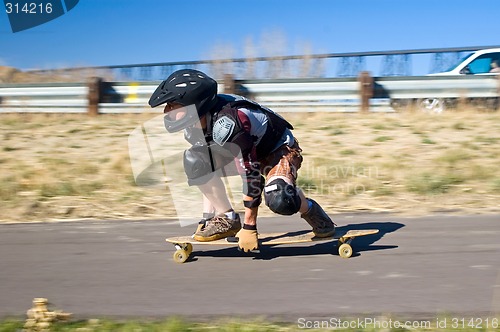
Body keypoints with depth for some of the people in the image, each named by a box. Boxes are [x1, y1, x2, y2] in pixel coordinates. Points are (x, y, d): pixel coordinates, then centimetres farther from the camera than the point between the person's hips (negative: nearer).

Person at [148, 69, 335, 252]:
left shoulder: (225, 123, -37)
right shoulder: (193, 126, -10)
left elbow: (251, 174, -35)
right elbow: (207, 173, 2)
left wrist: (249, 227, -31)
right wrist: (207, 215, 3)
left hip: (281, 149, -8)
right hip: (250, 150, 8)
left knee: (279, 200, -37)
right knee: (195, 161, -16)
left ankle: (310, 210, -2)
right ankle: (227, 219, -4)